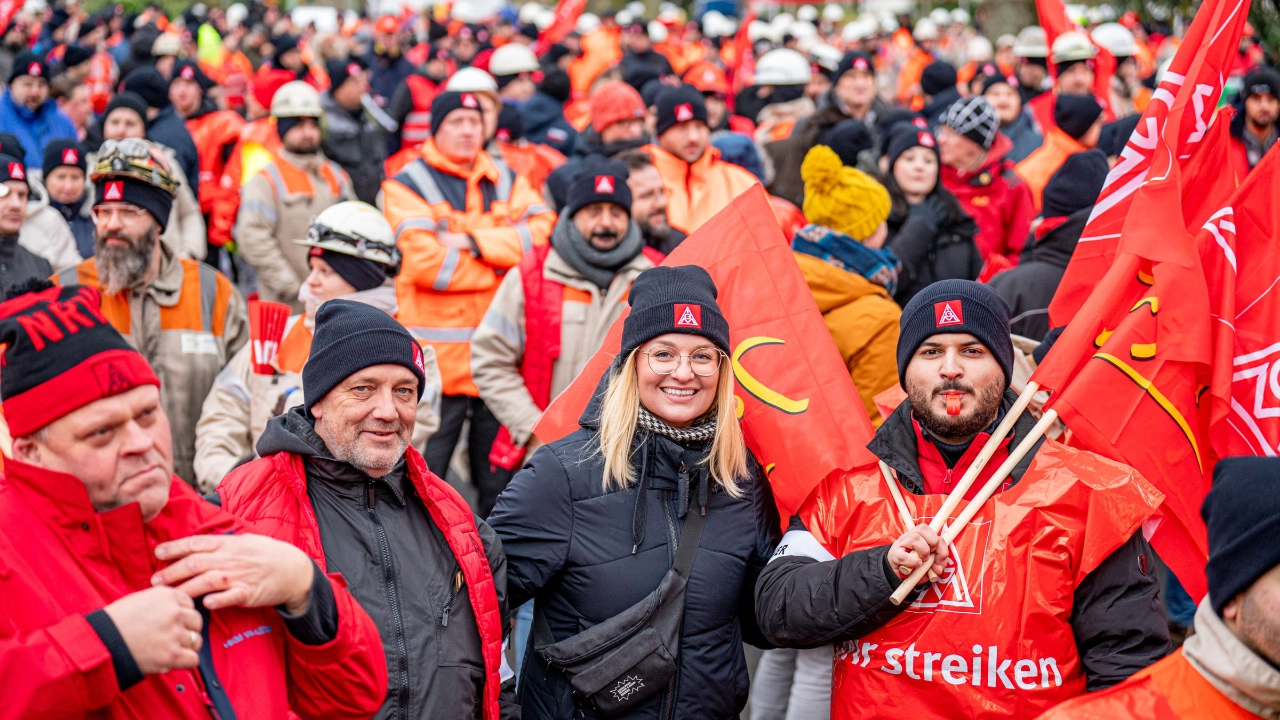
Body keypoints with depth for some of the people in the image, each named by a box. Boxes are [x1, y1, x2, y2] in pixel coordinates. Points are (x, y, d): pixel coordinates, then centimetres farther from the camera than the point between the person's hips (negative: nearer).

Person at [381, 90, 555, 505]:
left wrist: (474, 241, -12)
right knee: (427, 467, 0)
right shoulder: (406, 185, 0)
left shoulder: (506, 180, 15)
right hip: (437, 352, -4)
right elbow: (424, 261, -14)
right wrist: (501, 263, -6)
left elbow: (543, 229, -2)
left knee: (498, 468, 12)